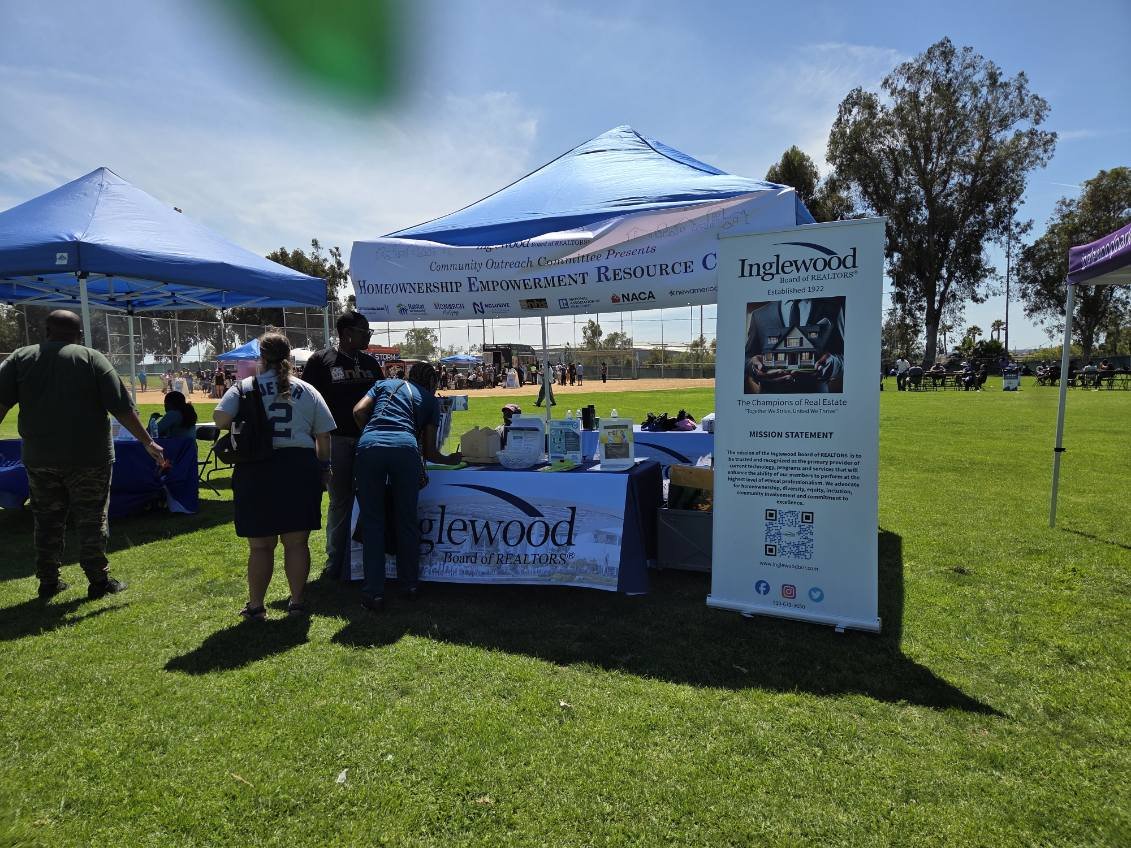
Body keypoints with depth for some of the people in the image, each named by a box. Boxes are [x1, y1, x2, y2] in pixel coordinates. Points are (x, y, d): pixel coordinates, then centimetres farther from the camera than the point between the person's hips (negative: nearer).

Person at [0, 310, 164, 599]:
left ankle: (48, 582, 23)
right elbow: (121, 408, -8)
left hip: (40, 458, 3)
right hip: (89, 457, -3)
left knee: (47, 521, 15)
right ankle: (98, 580, 11)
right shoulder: (92, 358, -4)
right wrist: (148, 442, -3)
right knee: (92, 520, 5)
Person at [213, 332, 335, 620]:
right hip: (300, 468, 1)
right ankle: (297, 602, 17)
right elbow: (324, 436, 4)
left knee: (260, 545, 8)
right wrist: (324, 467, 16)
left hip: (256, 470, -1)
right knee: (297, 542, 9)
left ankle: (255, 606, 18)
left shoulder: (244, 388, 0)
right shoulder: (308, 391, 5)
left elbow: (219, 418, -14)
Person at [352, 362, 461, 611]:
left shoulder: (384, 384, 30)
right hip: (405, 448, -1)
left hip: (368, 447, 1)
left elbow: (358, 411, 12)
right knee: (407, 520, 15)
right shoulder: (430, 400, 27)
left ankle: (374, 593, 10)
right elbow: (429, 451, 22)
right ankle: (411, 585, 27)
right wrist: (450, 459, 41)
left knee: (372, 522, 9)